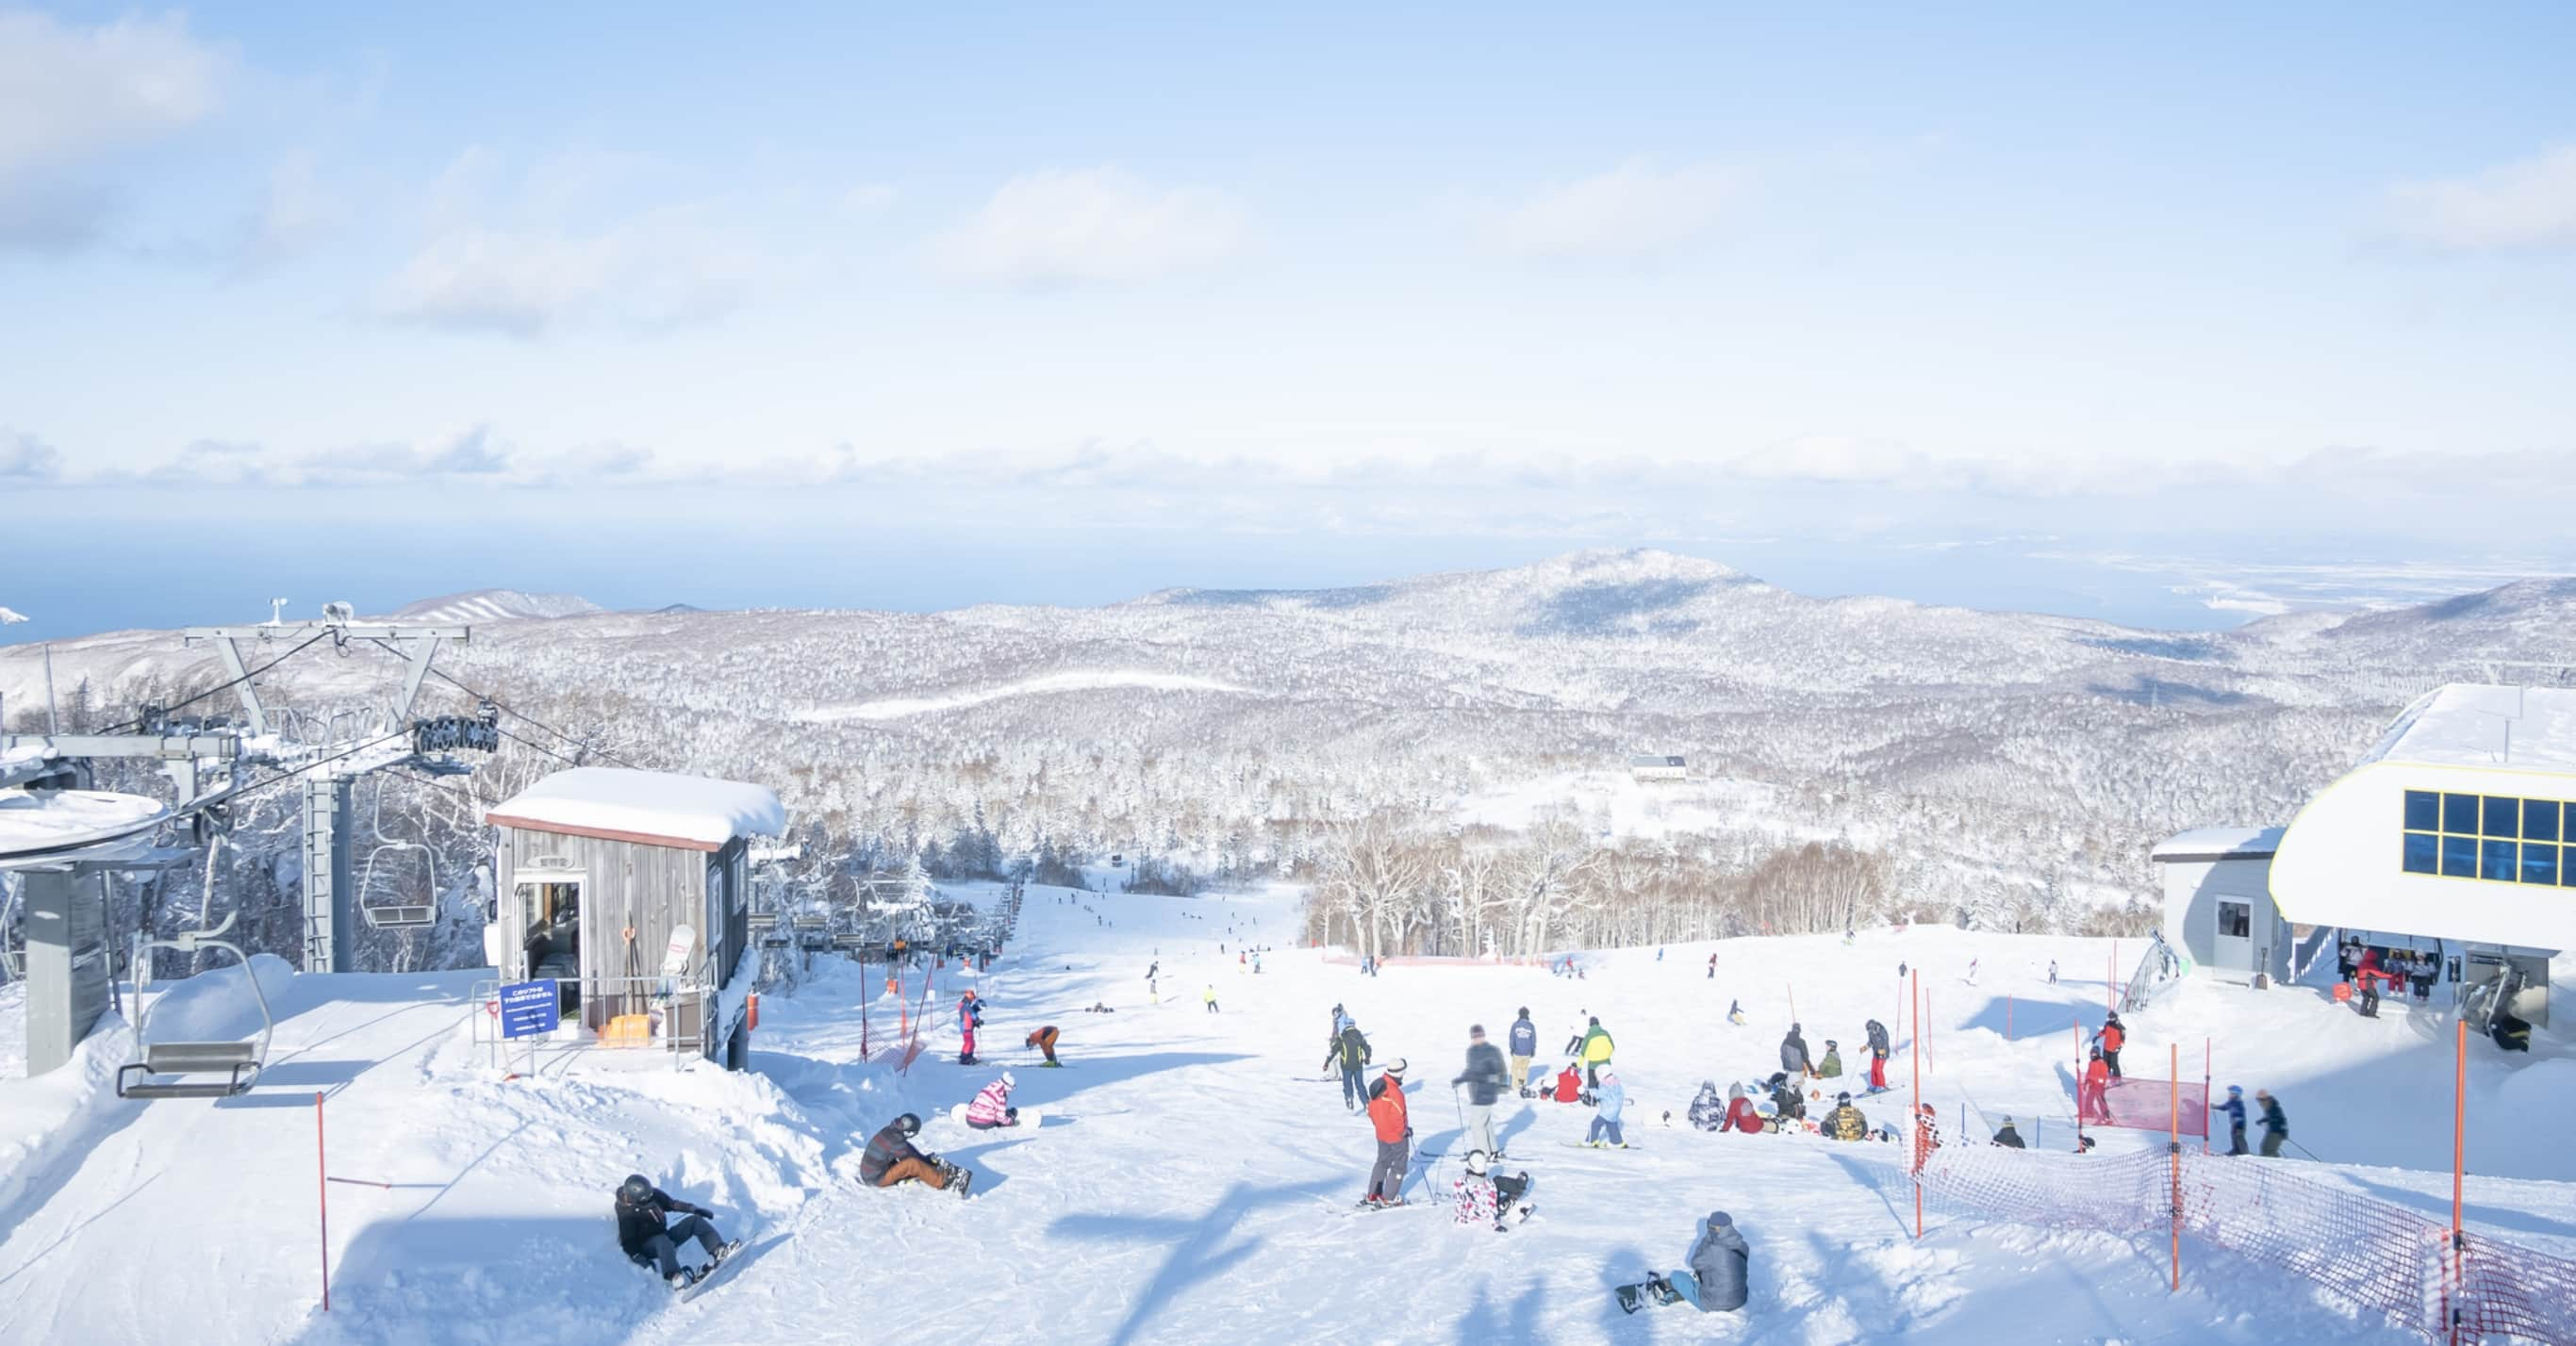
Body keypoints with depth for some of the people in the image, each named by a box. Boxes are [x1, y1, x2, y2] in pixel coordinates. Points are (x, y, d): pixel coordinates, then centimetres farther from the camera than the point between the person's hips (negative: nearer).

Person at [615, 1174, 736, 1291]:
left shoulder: (654, 1194, -3)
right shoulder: (626, 1213, -17)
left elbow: (672, 1204, 11)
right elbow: (628, 1240, -17)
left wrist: (693, 1209, 3)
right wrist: (638, 1258, -28)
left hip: (665, 1237, 7)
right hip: (646, 1246, -7)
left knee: (695, 1220, -9)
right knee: (662, 1240, -40)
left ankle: (719, 1250, -25)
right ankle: (675, 1277, -58)